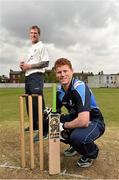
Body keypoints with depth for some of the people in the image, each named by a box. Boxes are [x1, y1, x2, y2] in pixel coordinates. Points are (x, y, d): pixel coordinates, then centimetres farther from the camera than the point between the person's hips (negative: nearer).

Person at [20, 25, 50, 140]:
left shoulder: (41, 46, -1)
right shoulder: (31, 48, 25)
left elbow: (45, 63, -12)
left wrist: (29, 66, -13)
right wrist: (24, 65, 8)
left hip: (36, 76, -9)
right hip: (28, 77, 10)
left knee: (38, 103, -15)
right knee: (29, 102, 13)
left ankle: (44, 130, -11)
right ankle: (34, 125, 26)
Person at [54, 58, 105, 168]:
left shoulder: (80, 87, -28)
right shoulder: (59, 90, -4)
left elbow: (84, 121, -38)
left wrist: (65, 125, -20)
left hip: (94, 122, -7)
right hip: (76, 119, 7)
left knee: (77, 137, -37)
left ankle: (92, 153, 2)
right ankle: (76, 145, 17)